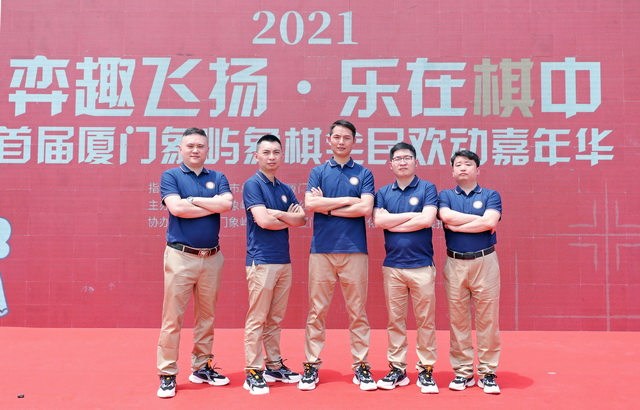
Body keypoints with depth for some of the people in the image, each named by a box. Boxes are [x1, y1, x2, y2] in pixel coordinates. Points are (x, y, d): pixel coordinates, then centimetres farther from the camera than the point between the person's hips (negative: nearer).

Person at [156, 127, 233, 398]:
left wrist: (193, 199, -7)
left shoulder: (218, 178, 10)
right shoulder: (170, 176, 2)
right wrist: (212, 206, -8)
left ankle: (201, 368, 25)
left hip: (212, 257, 4)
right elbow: (176, 208, -14)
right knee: (172, 318, -1)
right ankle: (167, 374, 9)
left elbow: (226, 204, -8)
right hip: (181, 256, -3)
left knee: (207, 316, 12)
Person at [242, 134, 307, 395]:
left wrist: (279, 213, -10)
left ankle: (274, 365, 23)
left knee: (275, 319, 14)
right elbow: (263, 220, -16)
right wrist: (289, 219, -1)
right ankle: (253, 372, 7)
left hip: (284, 261, 7)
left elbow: (302, 219, 6)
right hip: (261, 261, -7)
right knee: (257, 319, -2)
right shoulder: (252, 184, -5)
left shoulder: (285, 189, 15)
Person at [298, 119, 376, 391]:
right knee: (317, 311, 4)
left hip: (354, 250, 0)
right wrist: (348, 200, -6)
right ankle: (312, 365, 14)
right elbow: (310, 204, -6)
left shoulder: (363, 174, 8)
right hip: (322, 249, 1)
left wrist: (327, 207, -5)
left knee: (357, 312, 5)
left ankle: (361, 366, 15)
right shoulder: (318, 172, 10)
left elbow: (366, 208, -7)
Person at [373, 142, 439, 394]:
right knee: (395, 320, 8)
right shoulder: (383, 192, 10)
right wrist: (412, 215, -7)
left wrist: (393, 223, -7)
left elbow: (427, 220, -13)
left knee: (425, 321, 3)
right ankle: (397, 369, 18)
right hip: (392, 266, 3)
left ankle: (426, 370, 14)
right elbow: (378, 221, -6)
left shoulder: (427, 189, 2)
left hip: (422, 265, -2)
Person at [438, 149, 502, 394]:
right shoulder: (445, 196, 11)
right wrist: (479, 220, -7)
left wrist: (456, 226, -8)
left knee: (487, 319, 1)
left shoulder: (491, 196, 8)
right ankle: (463, 372, 15)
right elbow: (446, 216, -11)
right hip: (455, 264, 1)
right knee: (458, 320, 5)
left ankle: (488, 373, 12)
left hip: (485, 262, -1)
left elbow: (490, 222, -12)